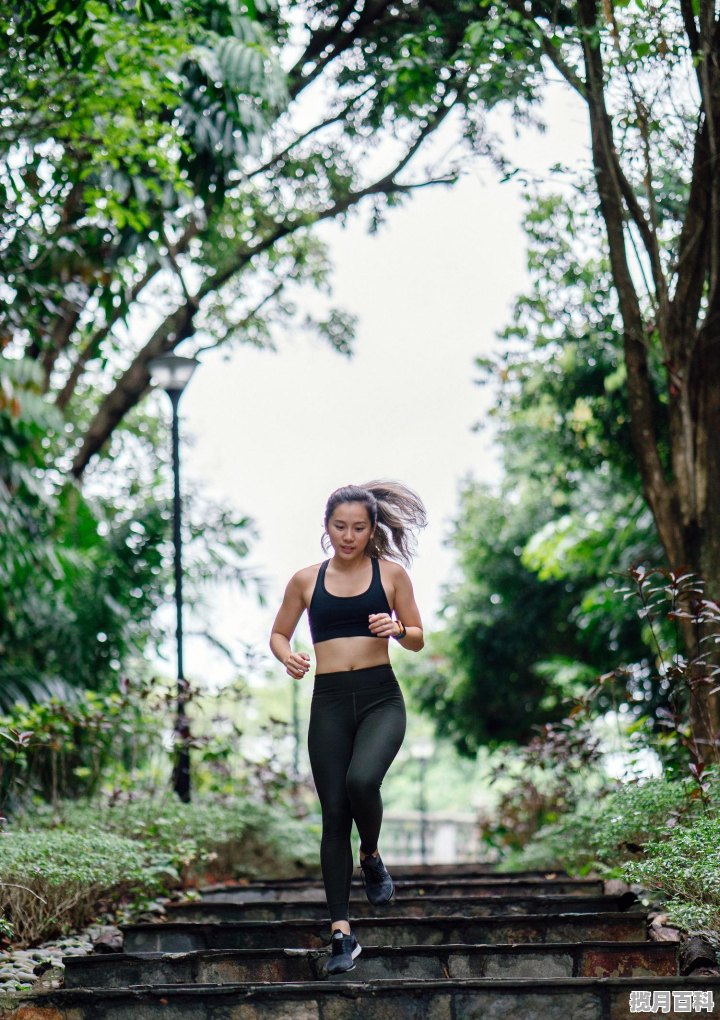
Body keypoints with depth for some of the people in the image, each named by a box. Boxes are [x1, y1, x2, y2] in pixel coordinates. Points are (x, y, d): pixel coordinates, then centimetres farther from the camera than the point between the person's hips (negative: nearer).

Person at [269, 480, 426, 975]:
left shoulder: (391, 573, 5)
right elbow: (278, 633, 18)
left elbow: (419, 640, 10)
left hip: (381, 697, -2)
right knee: (334, 812, -2)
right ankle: (342, 932, 3)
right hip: (330, 700, 2)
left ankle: (372, 856, 6)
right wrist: (288, 657, -4)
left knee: (361, 779, -28)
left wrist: (397, 628, -12)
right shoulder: (307, 580, 8)